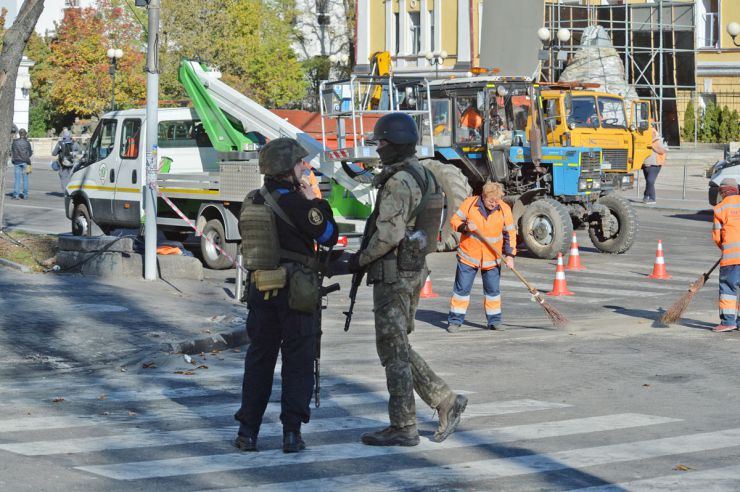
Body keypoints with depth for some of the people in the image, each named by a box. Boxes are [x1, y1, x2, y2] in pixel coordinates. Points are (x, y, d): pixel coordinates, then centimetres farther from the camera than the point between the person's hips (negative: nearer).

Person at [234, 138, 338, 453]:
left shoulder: (252, 202, 5)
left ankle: (248, 431, 12)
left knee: (258, 358, 12)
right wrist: (314, 201, 1)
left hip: (260, 289, 5)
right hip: (295, 293, -5)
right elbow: (329, 236, -7)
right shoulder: (297, 204, -15)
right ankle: (292, 433, 2)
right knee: (297, 361, 4)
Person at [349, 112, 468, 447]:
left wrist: (360, 259, -12)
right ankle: (446, 401, 13)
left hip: (392, 274, -10)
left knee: (393, 350, -3)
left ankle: (403, 428, 2)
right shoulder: (422, 177, 14)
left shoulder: (397, 182, -17)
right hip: (414, 269, 10)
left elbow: (389, 233, -26)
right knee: (398, 348, 16)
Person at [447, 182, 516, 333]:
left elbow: (510, 233, 0)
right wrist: (465, 227, -25)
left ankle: (494, 320, 19)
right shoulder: (469, 203, -10)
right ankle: (455, 320, 7)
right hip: (468, 255, -2)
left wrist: (509, 255, -6)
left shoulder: (504, 209, -6)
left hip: (492, 258, 2)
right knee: (462, 288, 0)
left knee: (493, 289, 7)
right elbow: (454, 221, -4)